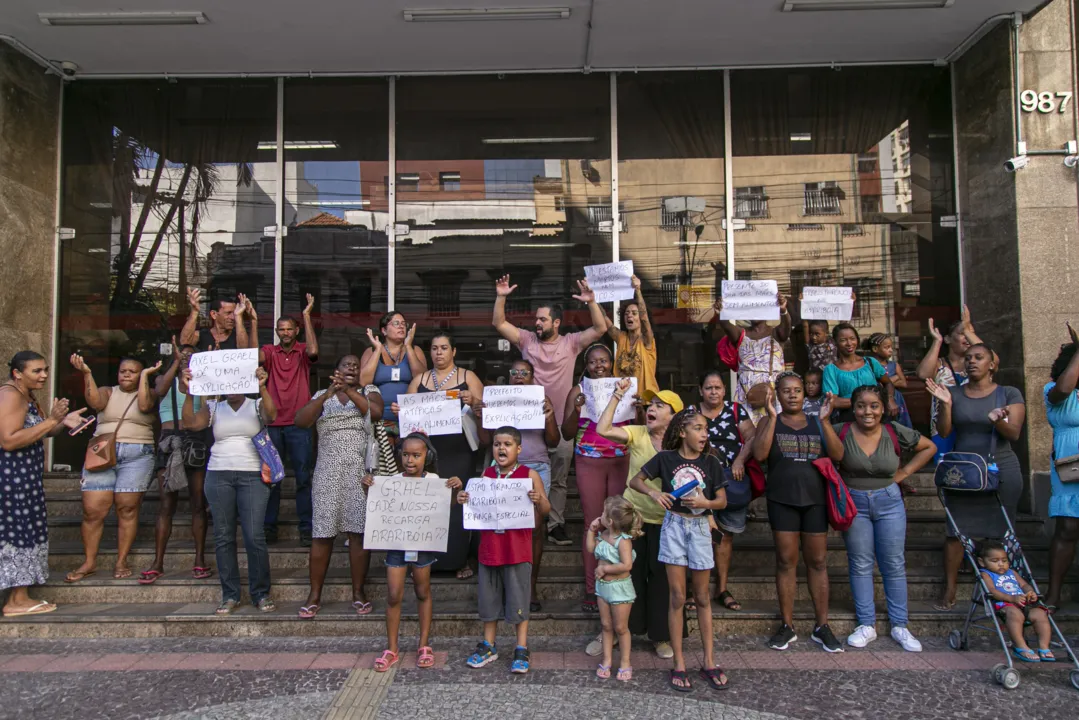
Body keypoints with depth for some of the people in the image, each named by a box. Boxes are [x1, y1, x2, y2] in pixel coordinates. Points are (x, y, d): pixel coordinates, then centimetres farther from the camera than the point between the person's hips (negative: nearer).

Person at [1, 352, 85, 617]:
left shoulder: (27, 396, 15)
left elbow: (40, 432, 19)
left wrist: (64, 422, -1)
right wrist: (52, 420, -23)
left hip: (23, 475, 10)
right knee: (22, 529, -6)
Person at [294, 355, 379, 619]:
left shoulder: (369, 391, 12)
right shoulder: (322, 395, 13)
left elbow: (376, 411, -9)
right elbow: (301, 421, -3)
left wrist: (349, 390, -17)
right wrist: (328, 394, -14)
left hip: (361, 471, -1)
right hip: (328, 472, 1)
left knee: (359, 531, 0)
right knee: (322, 532, 0)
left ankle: (358, 592, 10)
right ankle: (314, 595, 10)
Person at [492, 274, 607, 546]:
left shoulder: (571, 342, 0)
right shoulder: (527, 339, 3)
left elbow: (600, 329, -9)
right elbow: (499, 324, -1)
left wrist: (591, 302, -21)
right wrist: (501, 297, -13)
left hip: (561, 424, -1)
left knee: (558, 480, 8)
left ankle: (555, 526, 16)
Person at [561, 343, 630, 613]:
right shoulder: (578, 392, 2)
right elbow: (567, 434, -1)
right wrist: (576, 411, -18)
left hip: (620, 461, 2)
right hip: (589, 463, -2)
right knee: (593, 523, 0)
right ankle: (591, 589, 6)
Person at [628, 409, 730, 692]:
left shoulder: (711, 462, 0)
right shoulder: (666, 458, -4)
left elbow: (722, 501, 3)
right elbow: (635, 481, 2)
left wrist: (704, 502, -18)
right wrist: (653, 491, -17)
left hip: (700, 527, 2)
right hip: (674, 525, -2)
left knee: (702, 597, 10)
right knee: (678, 597, 2)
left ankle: (709, 662, 19)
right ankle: (679, 665, 10)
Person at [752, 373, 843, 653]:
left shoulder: (816, 423, 10)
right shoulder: (769, 422, 5)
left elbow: (836, 455, -1)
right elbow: (759, 454, -12)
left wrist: (825, 420, -7)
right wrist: (772, 417, -13)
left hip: (815, 499, 2)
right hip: (782, 500, -2)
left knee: (818, 561, 5)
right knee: (786, 561, 1)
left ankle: (822, 626, 14)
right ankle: (787, 626, 10)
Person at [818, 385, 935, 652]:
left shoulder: (896, 432, -4)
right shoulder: (843, 431, -7)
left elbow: (929, 447, 9)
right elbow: (836, 453, -27)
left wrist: (904, 472, 0)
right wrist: (825, 420, -34)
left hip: (889, 502, 1)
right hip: (854, 504, -1)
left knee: (894, 565, 5)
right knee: (860, 565, 4)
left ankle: (899, 626, 15)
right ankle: (866, 625, 13)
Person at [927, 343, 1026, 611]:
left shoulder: (1010, 394, 3)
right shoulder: (955, 394, 7)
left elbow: (1014, 433, -6)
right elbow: (943, 432, 1)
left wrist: (998, 420, -26)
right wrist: (945, 405, -14)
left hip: (1001, 470, -1)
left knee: (999, 533, 1)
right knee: (955, 530, -1)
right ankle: (950, 590, 5)